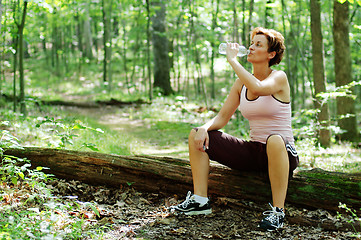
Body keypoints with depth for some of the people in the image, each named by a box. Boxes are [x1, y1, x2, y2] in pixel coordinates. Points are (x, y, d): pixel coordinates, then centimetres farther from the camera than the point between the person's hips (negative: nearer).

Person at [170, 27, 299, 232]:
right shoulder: (241, 82, 8)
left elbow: (257, 89, -34)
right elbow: (222, 118, 6)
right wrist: (205, 128, -15)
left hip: (283, 153, -6)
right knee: (197, 135, -5)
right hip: (252, 152, 6)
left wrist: (233, 61, -23)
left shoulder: (279, 78, -10)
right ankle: (200, 200, -6)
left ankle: (278, 211, -30)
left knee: (274, 140, -43)